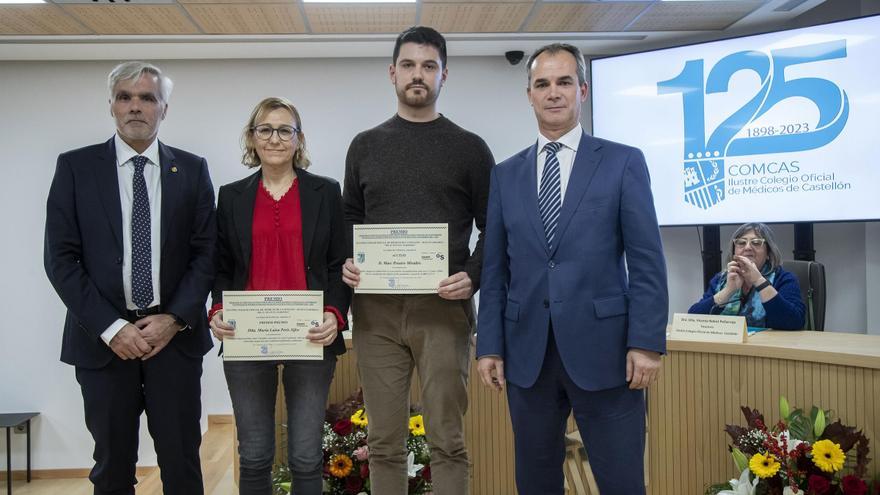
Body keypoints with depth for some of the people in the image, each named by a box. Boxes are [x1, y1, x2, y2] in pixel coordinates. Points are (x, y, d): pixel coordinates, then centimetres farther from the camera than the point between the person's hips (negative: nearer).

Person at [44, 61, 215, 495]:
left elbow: (206, 252, 3)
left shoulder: (192, 169, 5)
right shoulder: (75, 167, 2)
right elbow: (60, 258, -2)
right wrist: (110, 328, -10)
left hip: (175, 336, 1)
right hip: (103, 340, 0)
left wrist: (175, 319, -8)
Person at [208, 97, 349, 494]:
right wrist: (218, 311, -8)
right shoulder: (231, 197, 10)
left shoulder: (326, 192, 5)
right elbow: (221, 267, 11)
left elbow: (339, 264, 3)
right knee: (254, 457, 7)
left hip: (310, 338, -1)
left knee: (306, 457, 3)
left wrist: (335, 315, -13)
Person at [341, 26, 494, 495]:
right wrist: (346, 264, -3)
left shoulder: (469, 148, 5)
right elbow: (348, 221, 17)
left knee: (447, 440, 2)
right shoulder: (365, 146, 12)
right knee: (384, 441, 8)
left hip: (443, 308, -2)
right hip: (376, 309, 2)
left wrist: (473, 276, -12)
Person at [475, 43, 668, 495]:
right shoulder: (506, 174, 10)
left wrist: (647, 343, -10)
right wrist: (489, 345, 4)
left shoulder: (623, 162, 2)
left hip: (602, 348, -2)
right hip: (527, 352, 3)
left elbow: (647, 261, -3)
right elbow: (494, 269, 9)